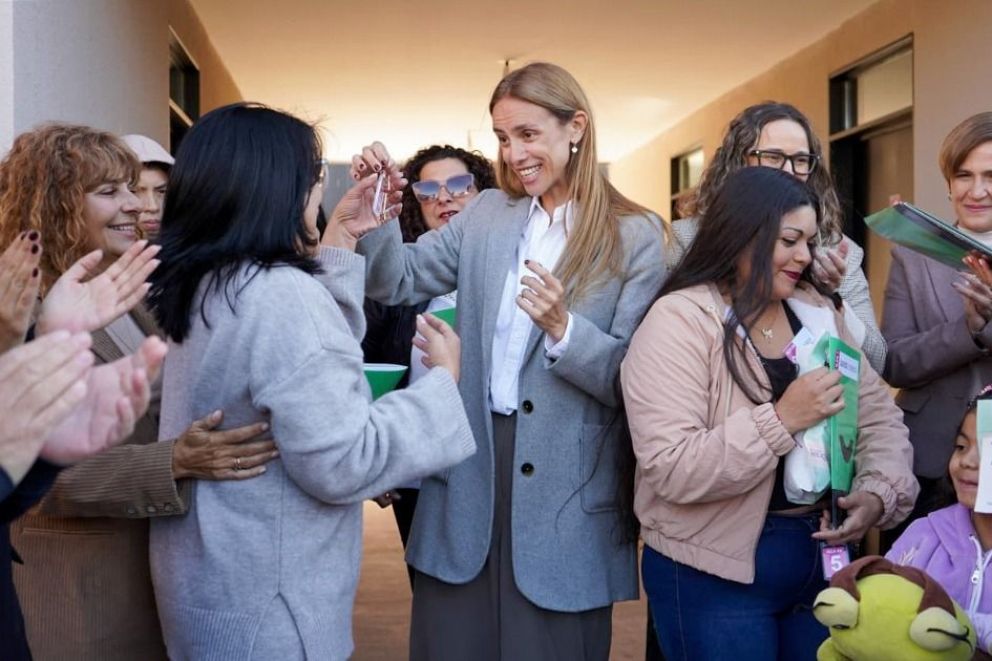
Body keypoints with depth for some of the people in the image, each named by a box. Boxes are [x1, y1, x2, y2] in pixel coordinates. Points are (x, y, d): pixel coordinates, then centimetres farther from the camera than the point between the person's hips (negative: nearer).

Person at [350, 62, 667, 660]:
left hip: (566, 493, -3)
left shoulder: (635, 235, -5)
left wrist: (563, 328, -26)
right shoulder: (486, 213, 8)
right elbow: (400, 283, 11)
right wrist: (375, 222, -7)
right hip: (467, 471, 4)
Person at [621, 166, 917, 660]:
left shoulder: (818, 312, 5)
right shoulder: (678, 322, -16)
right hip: (714, 573, -6)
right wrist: (781, 420, -28)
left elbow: (879, 416, 6)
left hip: (822, 554, 6)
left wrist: (878, 494, -12)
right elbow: (671, 471, -23)